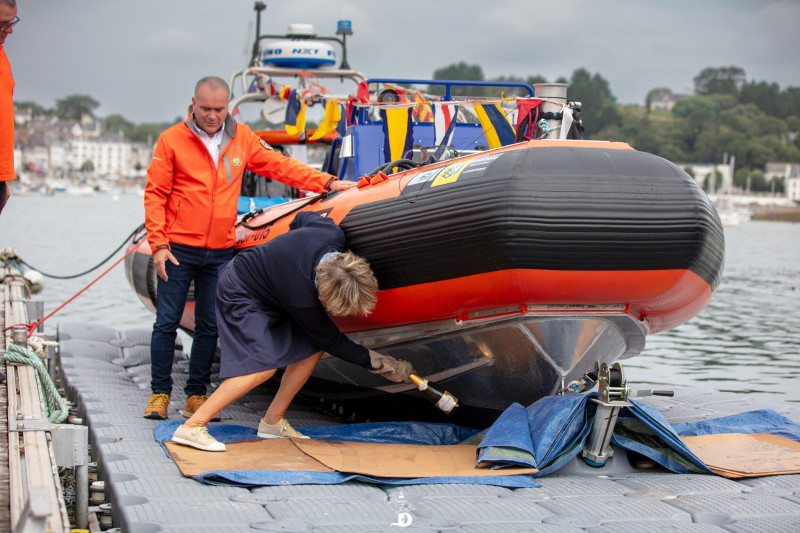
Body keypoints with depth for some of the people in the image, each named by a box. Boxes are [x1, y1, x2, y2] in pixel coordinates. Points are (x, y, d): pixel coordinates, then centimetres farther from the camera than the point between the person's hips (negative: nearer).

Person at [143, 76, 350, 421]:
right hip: (178, 250, -3)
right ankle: (160, 393, 12)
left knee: (209, 327, 6)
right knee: (167, 323, 0)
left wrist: (325, 183, 6)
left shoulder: (242, 139, 6)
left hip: (220, 253, 3)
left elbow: (278, 165, 13)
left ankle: (196, 396, 16)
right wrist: (158, 244, -10)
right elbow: (155, 195, -3)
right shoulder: (172, 140, -4)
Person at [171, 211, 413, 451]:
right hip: (240, 294, -9)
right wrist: (374, 362, -14)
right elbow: (331, 341, -20)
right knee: (263, 365, -24)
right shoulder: (301, 298, -38)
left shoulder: (332, 233, -25)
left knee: (312, 349, -3)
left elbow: (303, 218, 0)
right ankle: (192, 427, -21)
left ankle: (272, 420, 7)